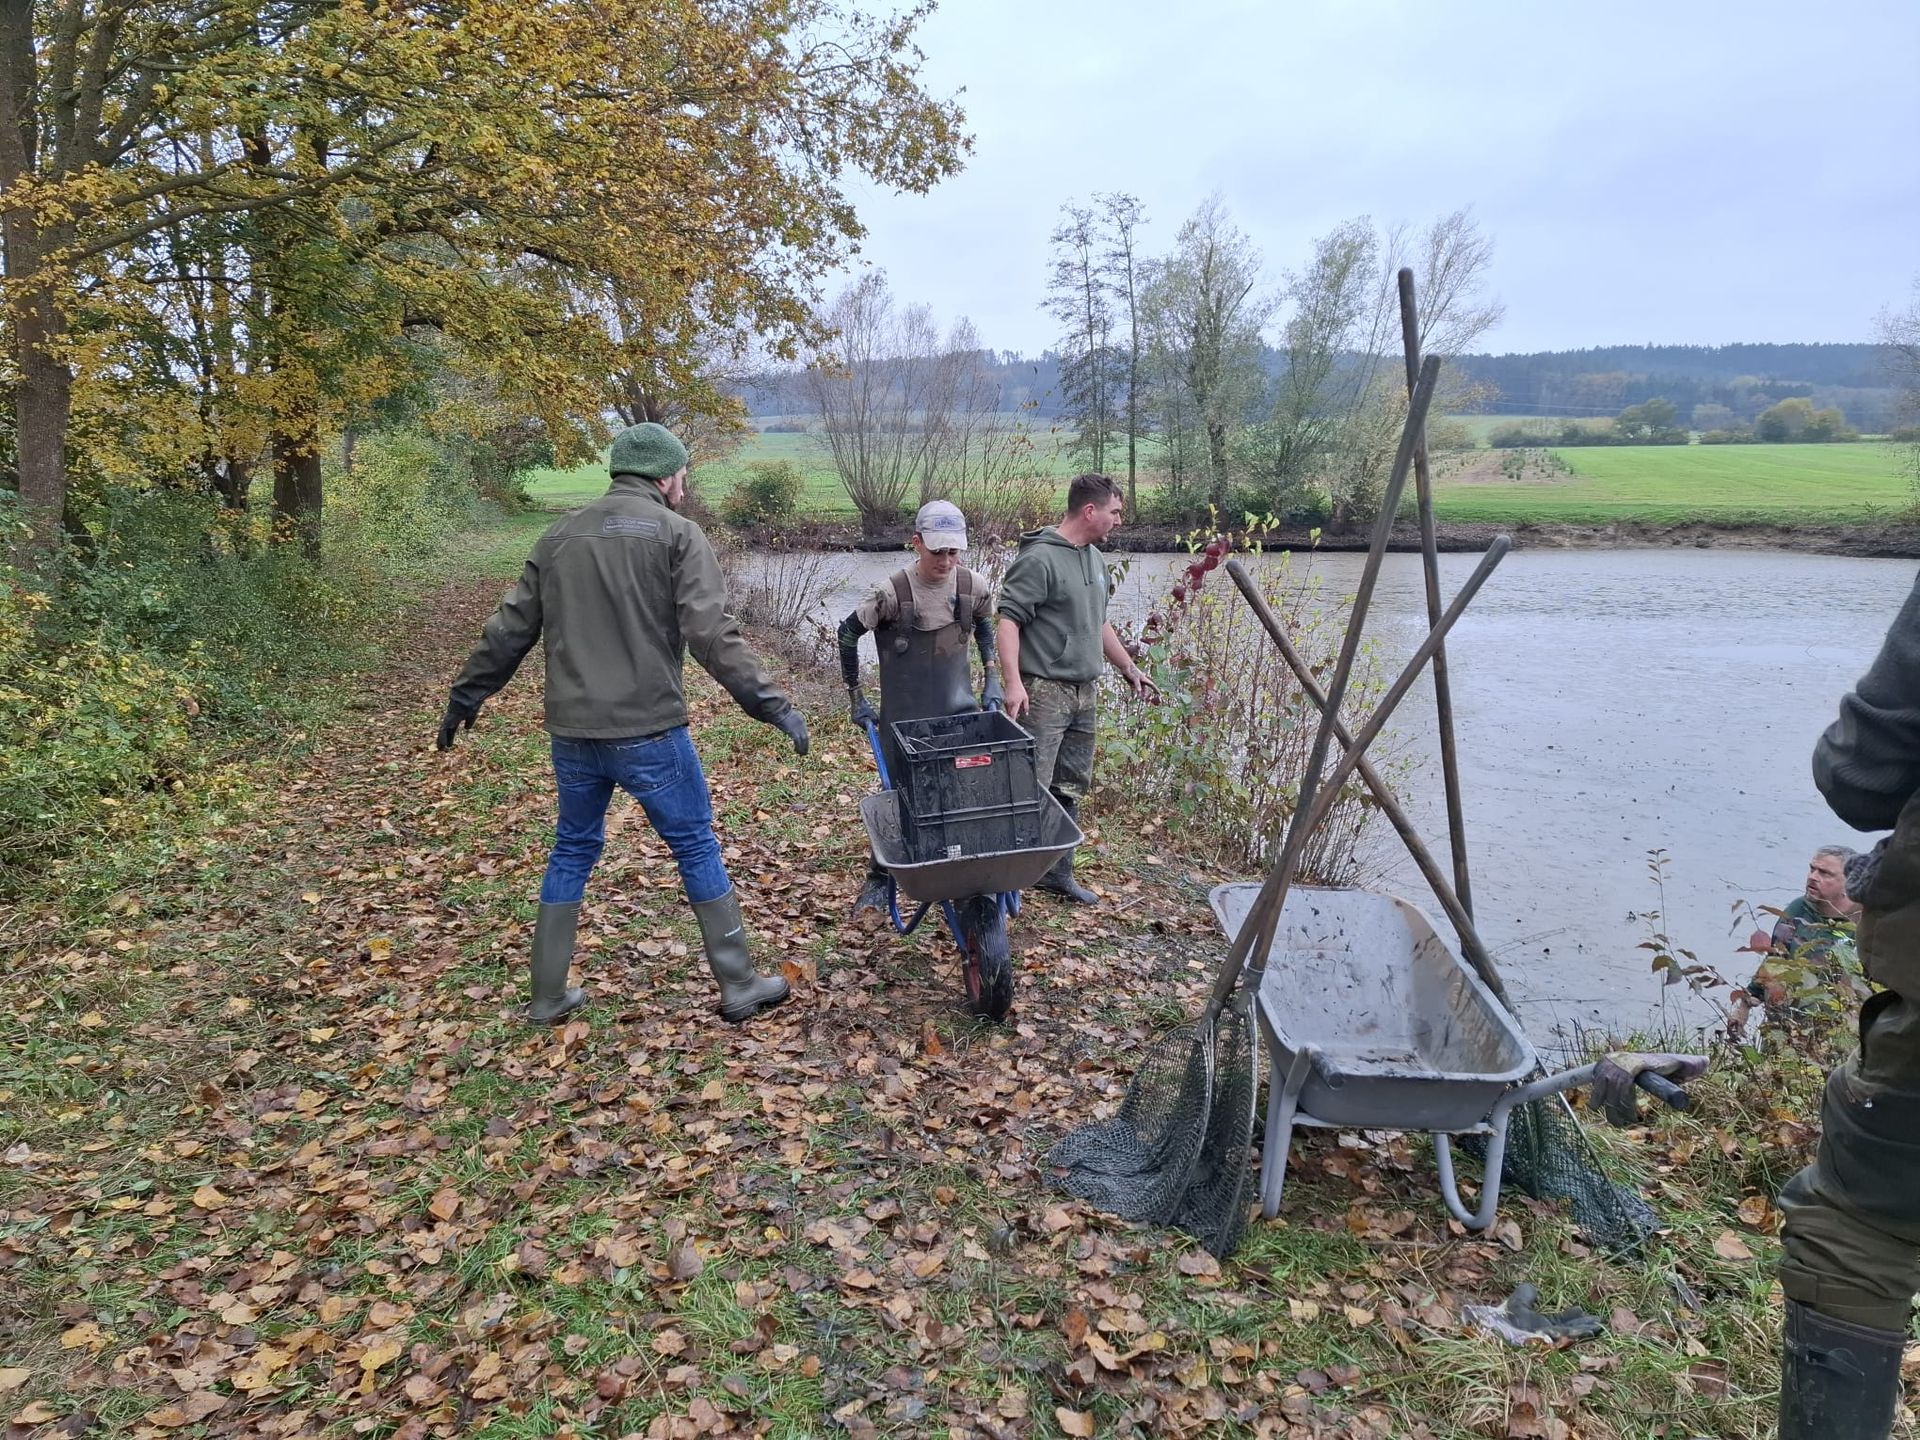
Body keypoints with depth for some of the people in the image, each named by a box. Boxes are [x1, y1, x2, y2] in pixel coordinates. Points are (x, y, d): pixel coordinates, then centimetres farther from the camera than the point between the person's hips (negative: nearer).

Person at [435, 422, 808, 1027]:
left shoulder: (560, 535, 12)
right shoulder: (676, 534, -4)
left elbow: (509, 630, 14)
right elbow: (712, 635, -15)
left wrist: (465, 697, 25)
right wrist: (772, 705, -13)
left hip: (571, 732, 5)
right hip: (647, 732, -5)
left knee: (572, 851, 19)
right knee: (697, 848, 8)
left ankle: (549, 995, 25)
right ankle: (740, 986, 16)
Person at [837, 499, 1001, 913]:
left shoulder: (974, 586, -7)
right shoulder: (892, 592, -17)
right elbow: (848, 634, -4)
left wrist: (992, 678, 12)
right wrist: (856, 698, 1)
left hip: (958, 710, 3)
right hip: (903, 715, -3)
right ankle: (879, 878, 22)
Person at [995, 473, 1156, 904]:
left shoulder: (1094, 558, 16)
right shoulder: (1039, 558, -13)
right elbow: (1009, 621, -18)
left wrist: (1129, 668, 28)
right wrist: (1014, 684, -26)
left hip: (1086, 693, 9)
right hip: (1044, 692, -9)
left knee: (1070, 790, 13)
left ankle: (1058, 873, 24)